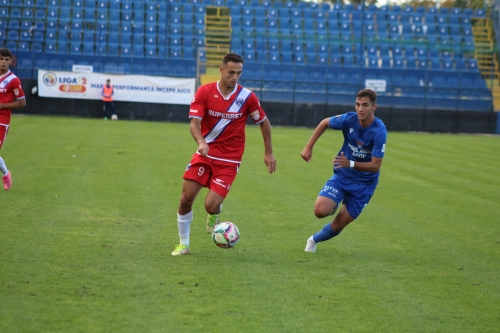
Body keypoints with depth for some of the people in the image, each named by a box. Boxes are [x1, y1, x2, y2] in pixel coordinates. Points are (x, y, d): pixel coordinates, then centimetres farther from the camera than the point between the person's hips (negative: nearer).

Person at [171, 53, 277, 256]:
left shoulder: (247, 96, -7)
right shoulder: (204, 92, -7)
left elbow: (264, 122, 7)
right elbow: (194, 123, -12)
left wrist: (269, 153, 9)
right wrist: (201, 142, -33)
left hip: (229, 160, -1)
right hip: (205, 154, 2)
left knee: (211, 205, -14)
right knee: (186, 198, -5)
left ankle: (214, 216, 26)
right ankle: (183, 244, 16)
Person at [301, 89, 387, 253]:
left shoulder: (379, 131, -25)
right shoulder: (349, 119, -15)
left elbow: (375, 166, -25)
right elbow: (325, 123, 6)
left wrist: (350, 163, -38)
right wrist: (308, 147, 1)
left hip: (364, 183, -2)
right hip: (342, 175, 2)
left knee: (338, 225, 3)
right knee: (320, 211, -20)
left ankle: (314, 240, 34)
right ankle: (333, 205, 17)